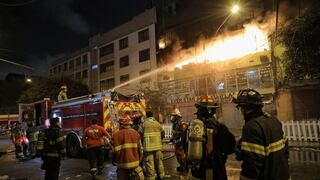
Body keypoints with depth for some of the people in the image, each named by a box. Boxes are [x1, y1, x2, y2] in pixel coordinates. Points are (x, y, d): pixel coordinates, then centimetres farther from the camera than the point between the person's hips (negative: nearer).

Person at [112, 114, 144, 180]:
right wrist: (139, 160, 15)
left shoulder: (116, 135, -11)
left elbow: (115, 151, -8)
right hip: (134, 163, 1)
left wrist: (115, 160, 12)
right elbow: (140, 149, 0)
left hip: (122, 165, -1)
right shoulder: (135, 133, -4)